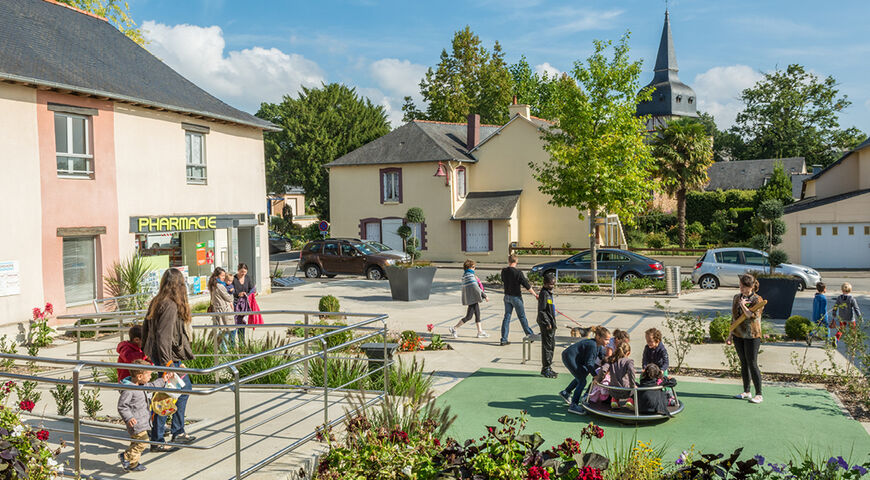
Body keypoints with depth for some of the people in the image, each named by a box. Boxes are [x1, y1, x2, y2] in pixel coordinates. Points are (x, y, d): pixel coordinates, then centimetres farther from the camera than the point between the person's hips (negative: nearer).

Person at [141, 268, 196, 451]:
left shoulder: (156, 302, 8)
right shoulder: (170, 306, -20)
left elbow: (145, 329, 14)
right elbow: (163, 336, -24)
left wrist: (146, 352, 21)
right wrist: (167, 363, -22)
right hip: (169, 357, -10)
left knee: (185, 388, 19)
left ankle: (178, 432, 27)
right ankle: (157, 441, 10)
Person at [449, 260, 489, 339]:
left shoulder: (464, 274, 9)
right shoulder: (470, 276, -20)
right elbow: (476, 288, -21)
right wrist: (484, 295, -15)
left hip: (472, 298, 10)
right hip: (472, 298, -10)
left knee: (477, 314, 12)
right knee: (468, 316, -4)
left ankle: (480, 332, 17)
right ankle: (454, 328, 3)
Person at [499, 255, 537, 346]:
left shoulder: (504, 271, -2)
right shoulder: (518, 272, -17)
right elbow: (527, 285, -14)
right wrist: (535, 294, -6)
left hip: (507, 296, 4)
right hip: (516, 297, -4)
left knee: (507, 317, 7)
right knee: (522, 317, 8)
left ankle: (503, 339, 4)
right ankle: (530, 335, 21)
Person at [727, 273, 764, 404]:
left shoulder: (757, 300, -10)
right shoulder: (736, 297, 9)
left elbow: (752, 316, -22)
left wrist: (743, 305, -18)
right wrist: (731, 334, 16)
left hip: (752, 336, -6)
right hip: (738, 335, 6)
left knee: (752, 364, -4)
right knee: (743, 363, 12)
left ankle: (759, 394, 4)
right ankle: (746, 392, 21)